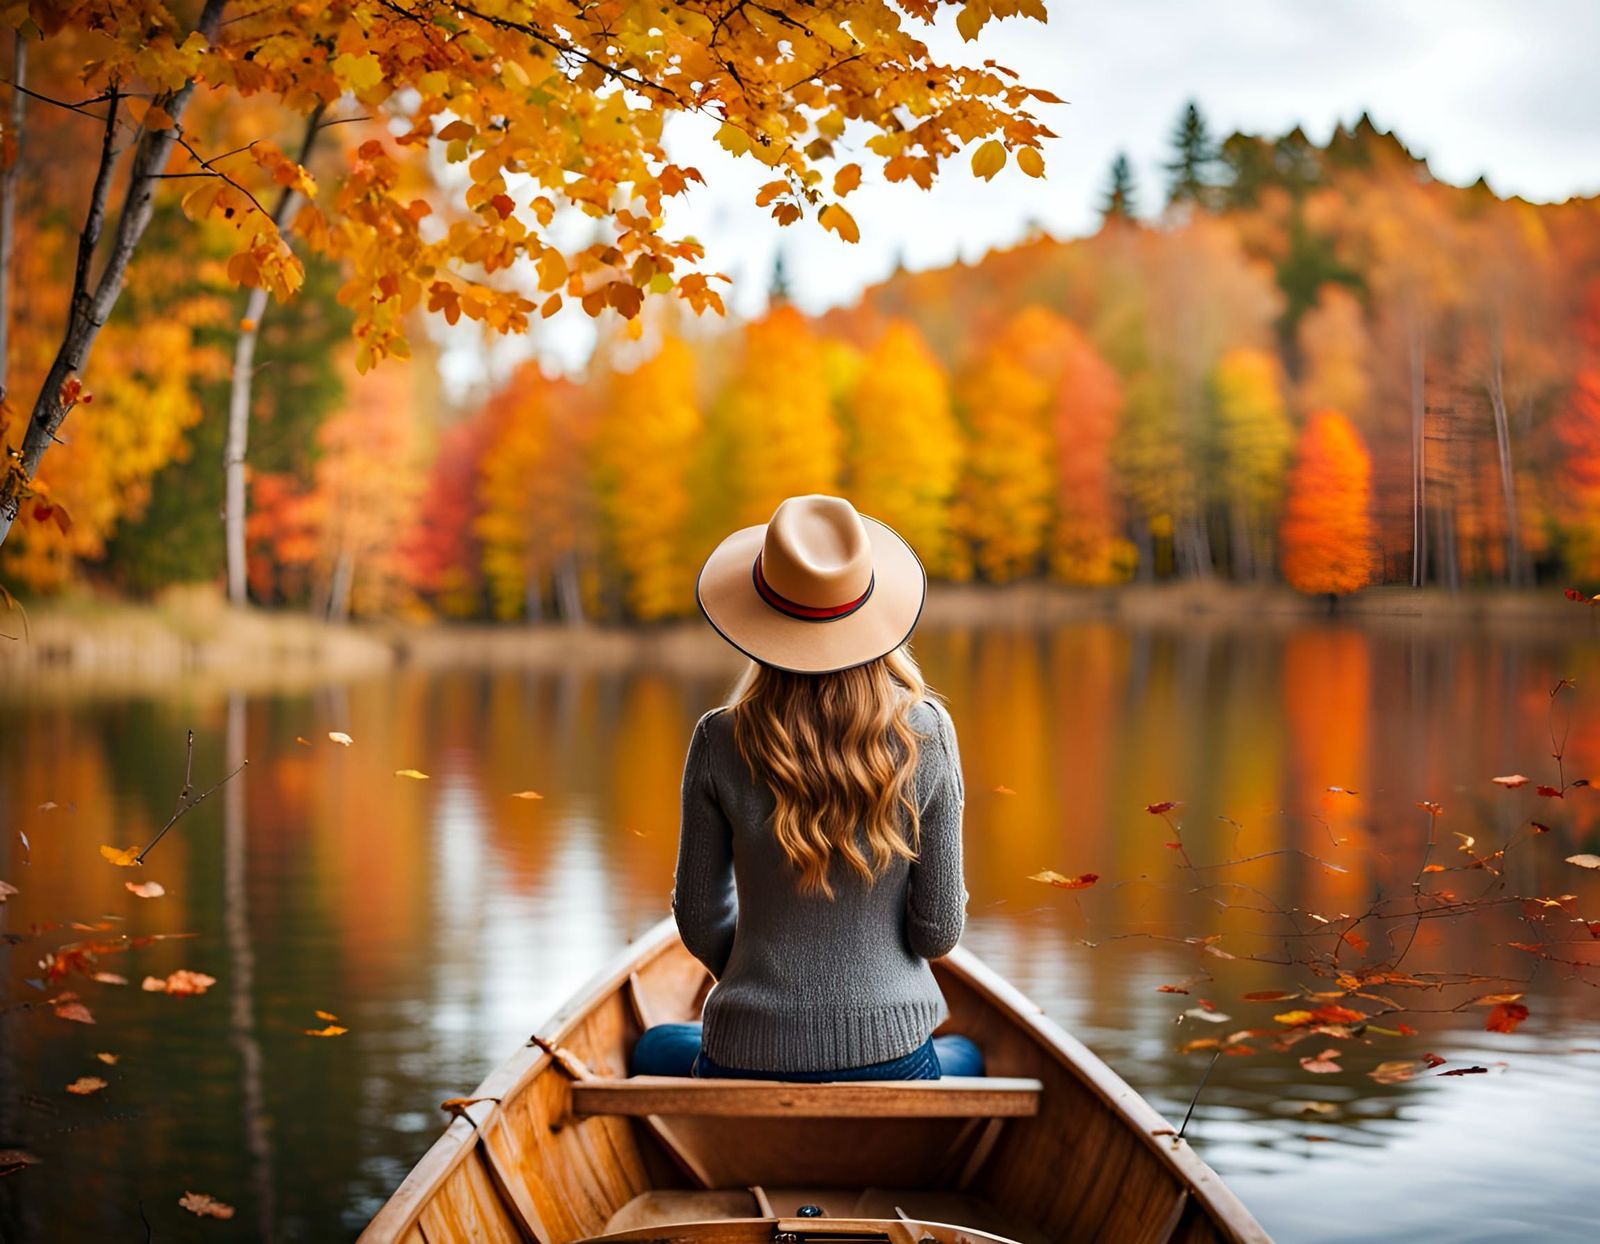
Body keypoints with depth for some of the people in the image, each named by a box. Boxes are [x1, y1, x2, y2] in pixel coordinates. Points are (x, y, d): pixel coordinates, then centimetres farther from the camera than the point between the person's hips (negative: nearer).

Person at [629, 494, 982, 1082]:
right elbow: (939, 930, -6)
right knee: (967, 1056, 39)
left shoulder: (721, 742, -12)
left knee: (653, 1049, 37)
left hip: (750, 1061, 0)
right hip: (892, 1054, 1)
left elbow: (700, 922, -2)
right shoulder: (925, 734, -12)